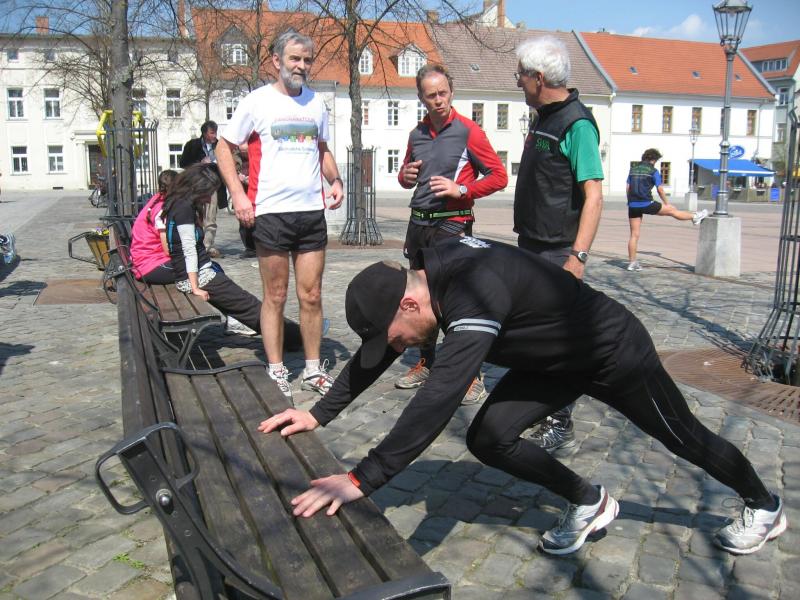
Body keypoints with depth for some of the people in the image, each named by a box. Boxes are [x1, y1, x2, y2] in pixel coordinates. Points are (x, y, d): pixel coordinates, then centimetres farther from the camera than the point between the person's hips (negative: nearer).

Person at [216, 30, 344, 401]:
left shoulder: (316, 104, 13)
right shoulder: (257, 102, 0)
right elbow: (224, 148, 3)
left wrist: (335, 180, 6)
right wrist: (238, 195, -9)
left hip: (312, 211, 4)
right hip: (271, 213, -4)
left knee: (311, 296, 7)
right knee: (275, 297, 3)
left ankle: (312, 370, 19)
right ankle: (276, 372, 14)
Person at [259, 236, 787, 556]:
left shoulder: (475, 294, -41)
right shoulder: (428, 271, -14)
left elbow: (439, 399, -49)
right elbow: (373, 355, -4)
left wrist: (362, 480, -49)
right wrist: (320, 413, -8)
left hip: (615, 350, -7)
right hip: (556, 359, 8)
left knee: (684, 439, 15)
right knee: (488, 439, -2)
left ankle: (766, 507, 45)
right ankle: (589, 503, 20)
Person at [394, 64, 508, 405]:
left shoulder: (468, 131, -7)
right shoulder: (417, 134, 11)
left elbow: (499, 176, -7)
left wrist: (461, 189, -19)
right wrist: (405, 176, 1)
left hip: (452, 225, -7)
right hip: (418, 223, 7)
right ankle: (426, 364, 28)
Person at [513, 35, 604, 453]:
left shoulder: (576, 124, -15)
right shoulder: (542, 118, 13)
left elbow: (593, 195, -21)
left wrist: (578, 255, -27)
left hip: (558, 253, -9)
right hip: (532, 247, 10)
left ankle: (560, 426, 6)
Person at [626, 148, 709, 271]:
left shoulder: (633, 169, 12)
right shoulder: (653, 171, -4)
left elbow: (627, 188, 11)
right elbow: (660, 189, -3)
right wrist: (667, 203, 10)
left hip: (633, 206, 5)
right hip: (647, 204, -5)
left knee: (634, 235, 6)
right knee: (671, 210, 17)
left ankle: (632, 263, 5)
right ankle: (695, 217, 37)